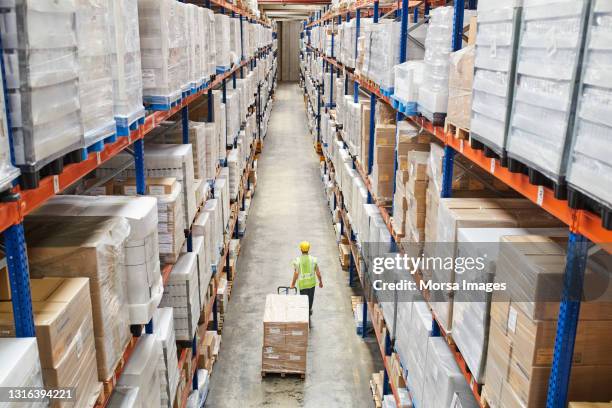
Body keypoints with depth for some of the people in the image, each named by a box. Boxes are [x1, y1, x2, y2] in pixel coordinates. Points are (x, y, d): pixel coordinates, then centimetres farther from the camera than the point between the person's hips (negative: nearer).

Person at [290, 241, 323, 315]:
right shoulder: (313, 259, -10)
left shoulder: (297, 260, -16)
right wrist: (320, 282, 10)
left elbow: (296, 274, -14)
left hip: (302, 284, -2)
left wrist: (293, 284, -1)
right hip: (312, 283, 2)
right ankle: (309, 310, 43)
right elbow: (318, 272, -5)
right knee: (310, 297, 24)